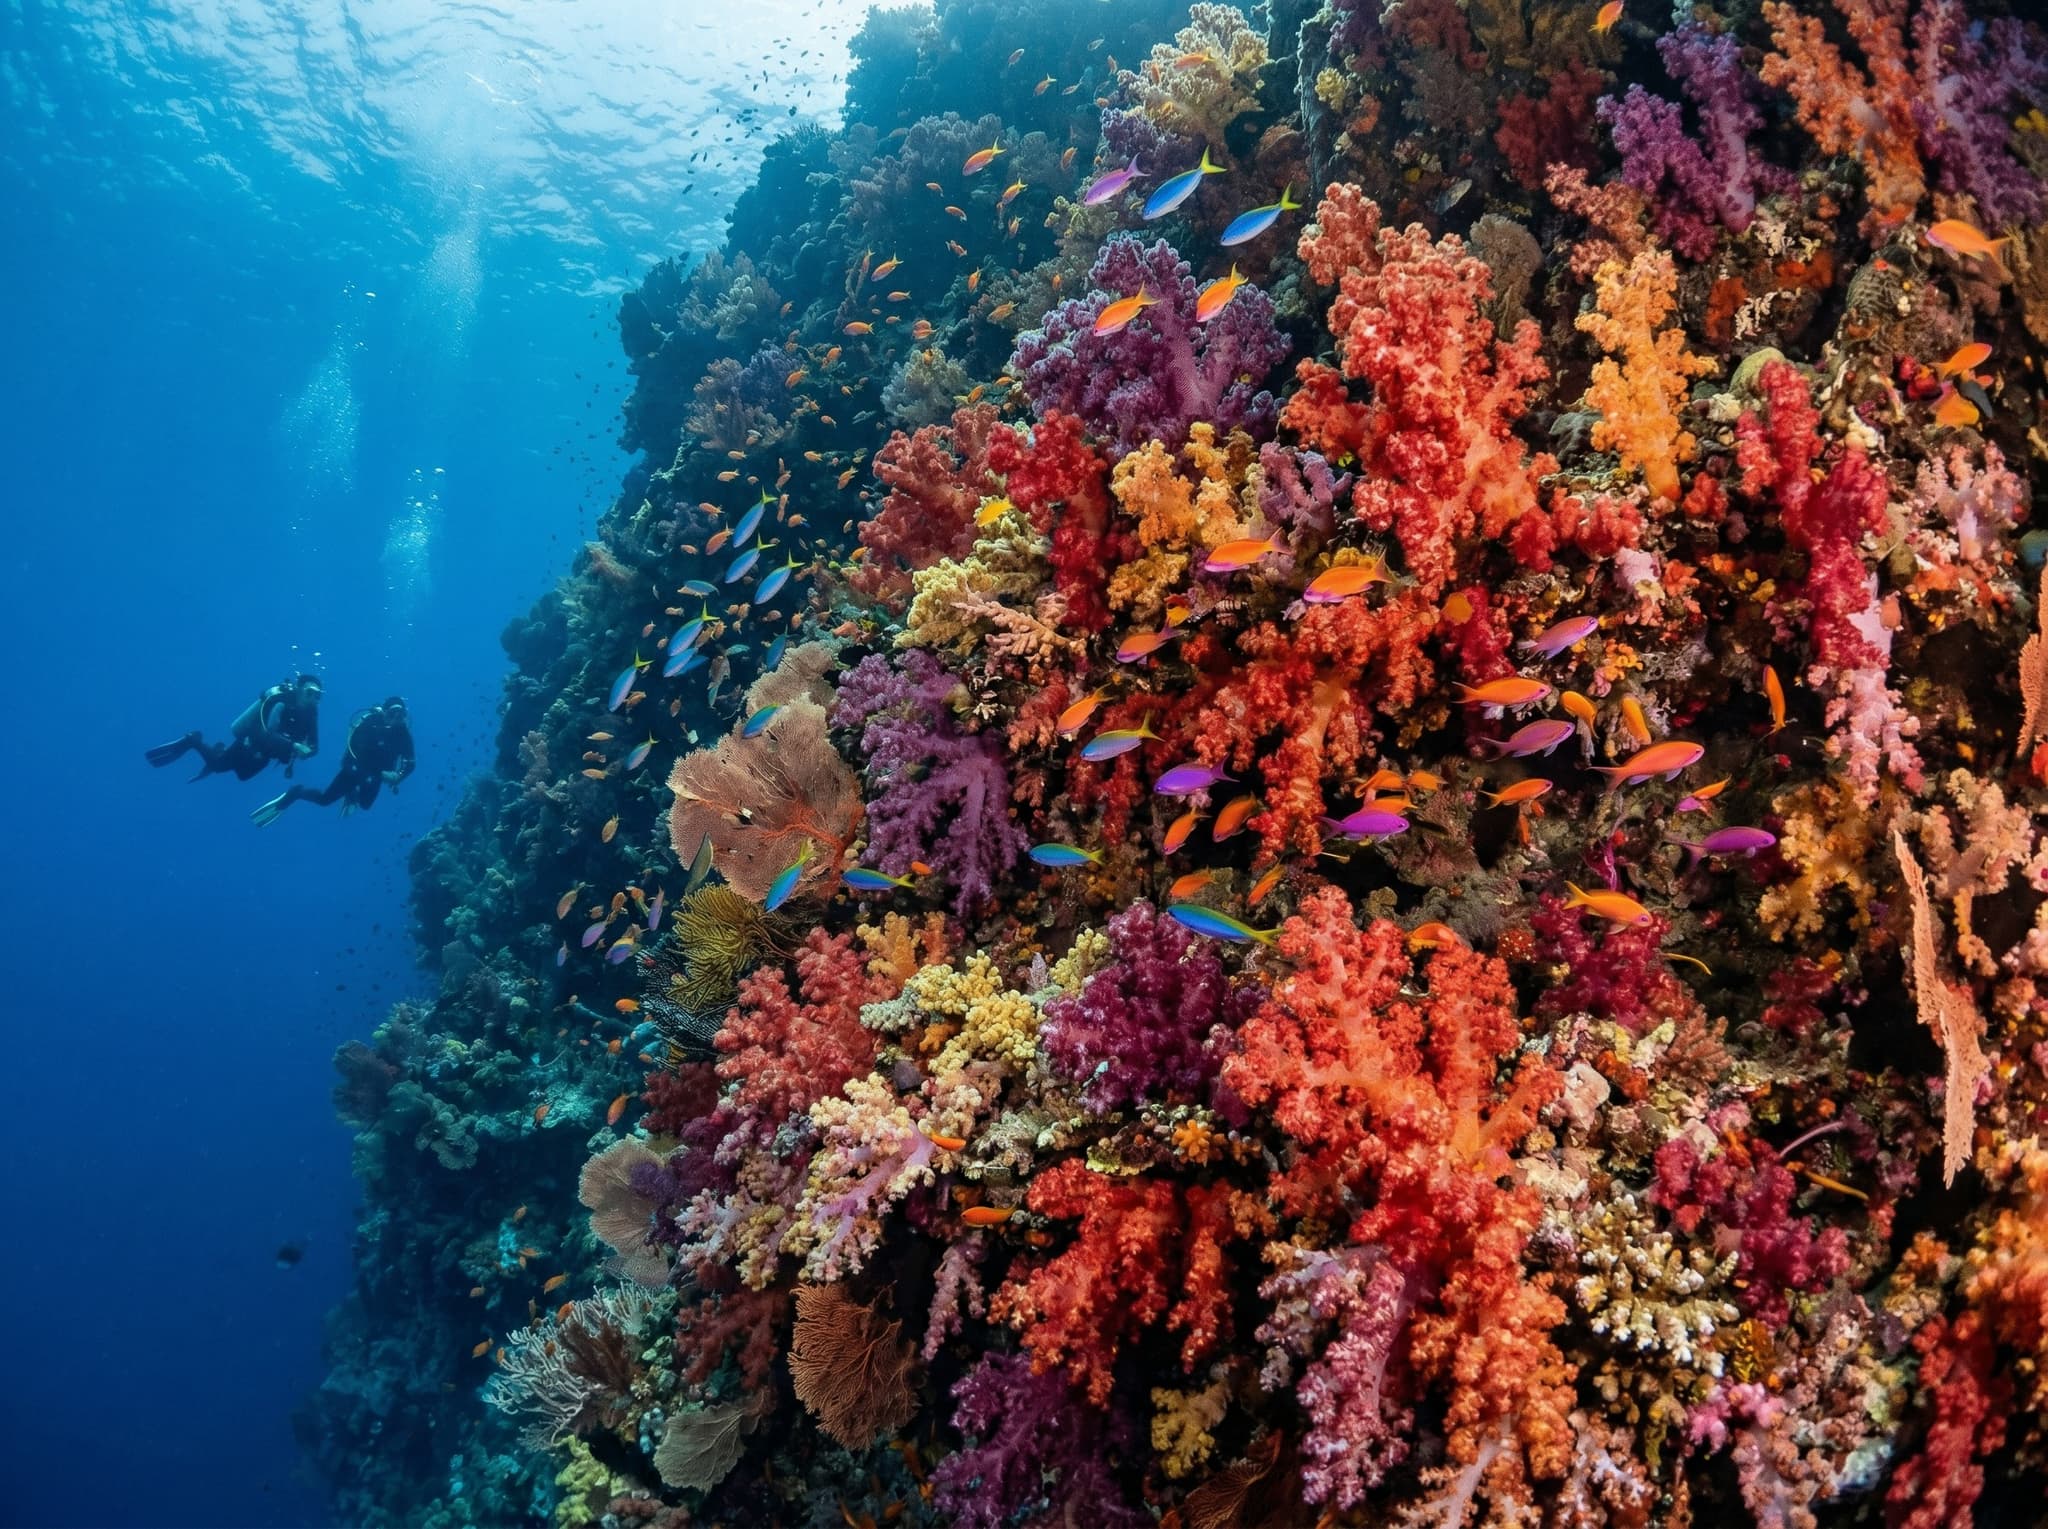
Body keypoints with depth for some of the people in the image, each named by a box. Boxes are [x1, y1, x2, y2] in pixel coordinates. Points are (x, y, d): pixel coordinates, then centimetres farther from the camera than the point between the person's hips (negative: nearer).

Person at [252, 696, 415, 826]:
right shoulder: (369, 724, -30)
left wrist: (398, 776, -35)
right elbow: (357, 756, -34)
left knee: (365, 804, 22)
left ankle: (352, 793, 53)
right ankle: (294, 794, 18)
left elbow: (409, 764, -14)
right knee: (325, 799, -6)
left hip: (377, 773, 4)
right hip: (355, 768, -4)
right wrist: (381, 774, -41)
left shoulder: (404, 733, -18)